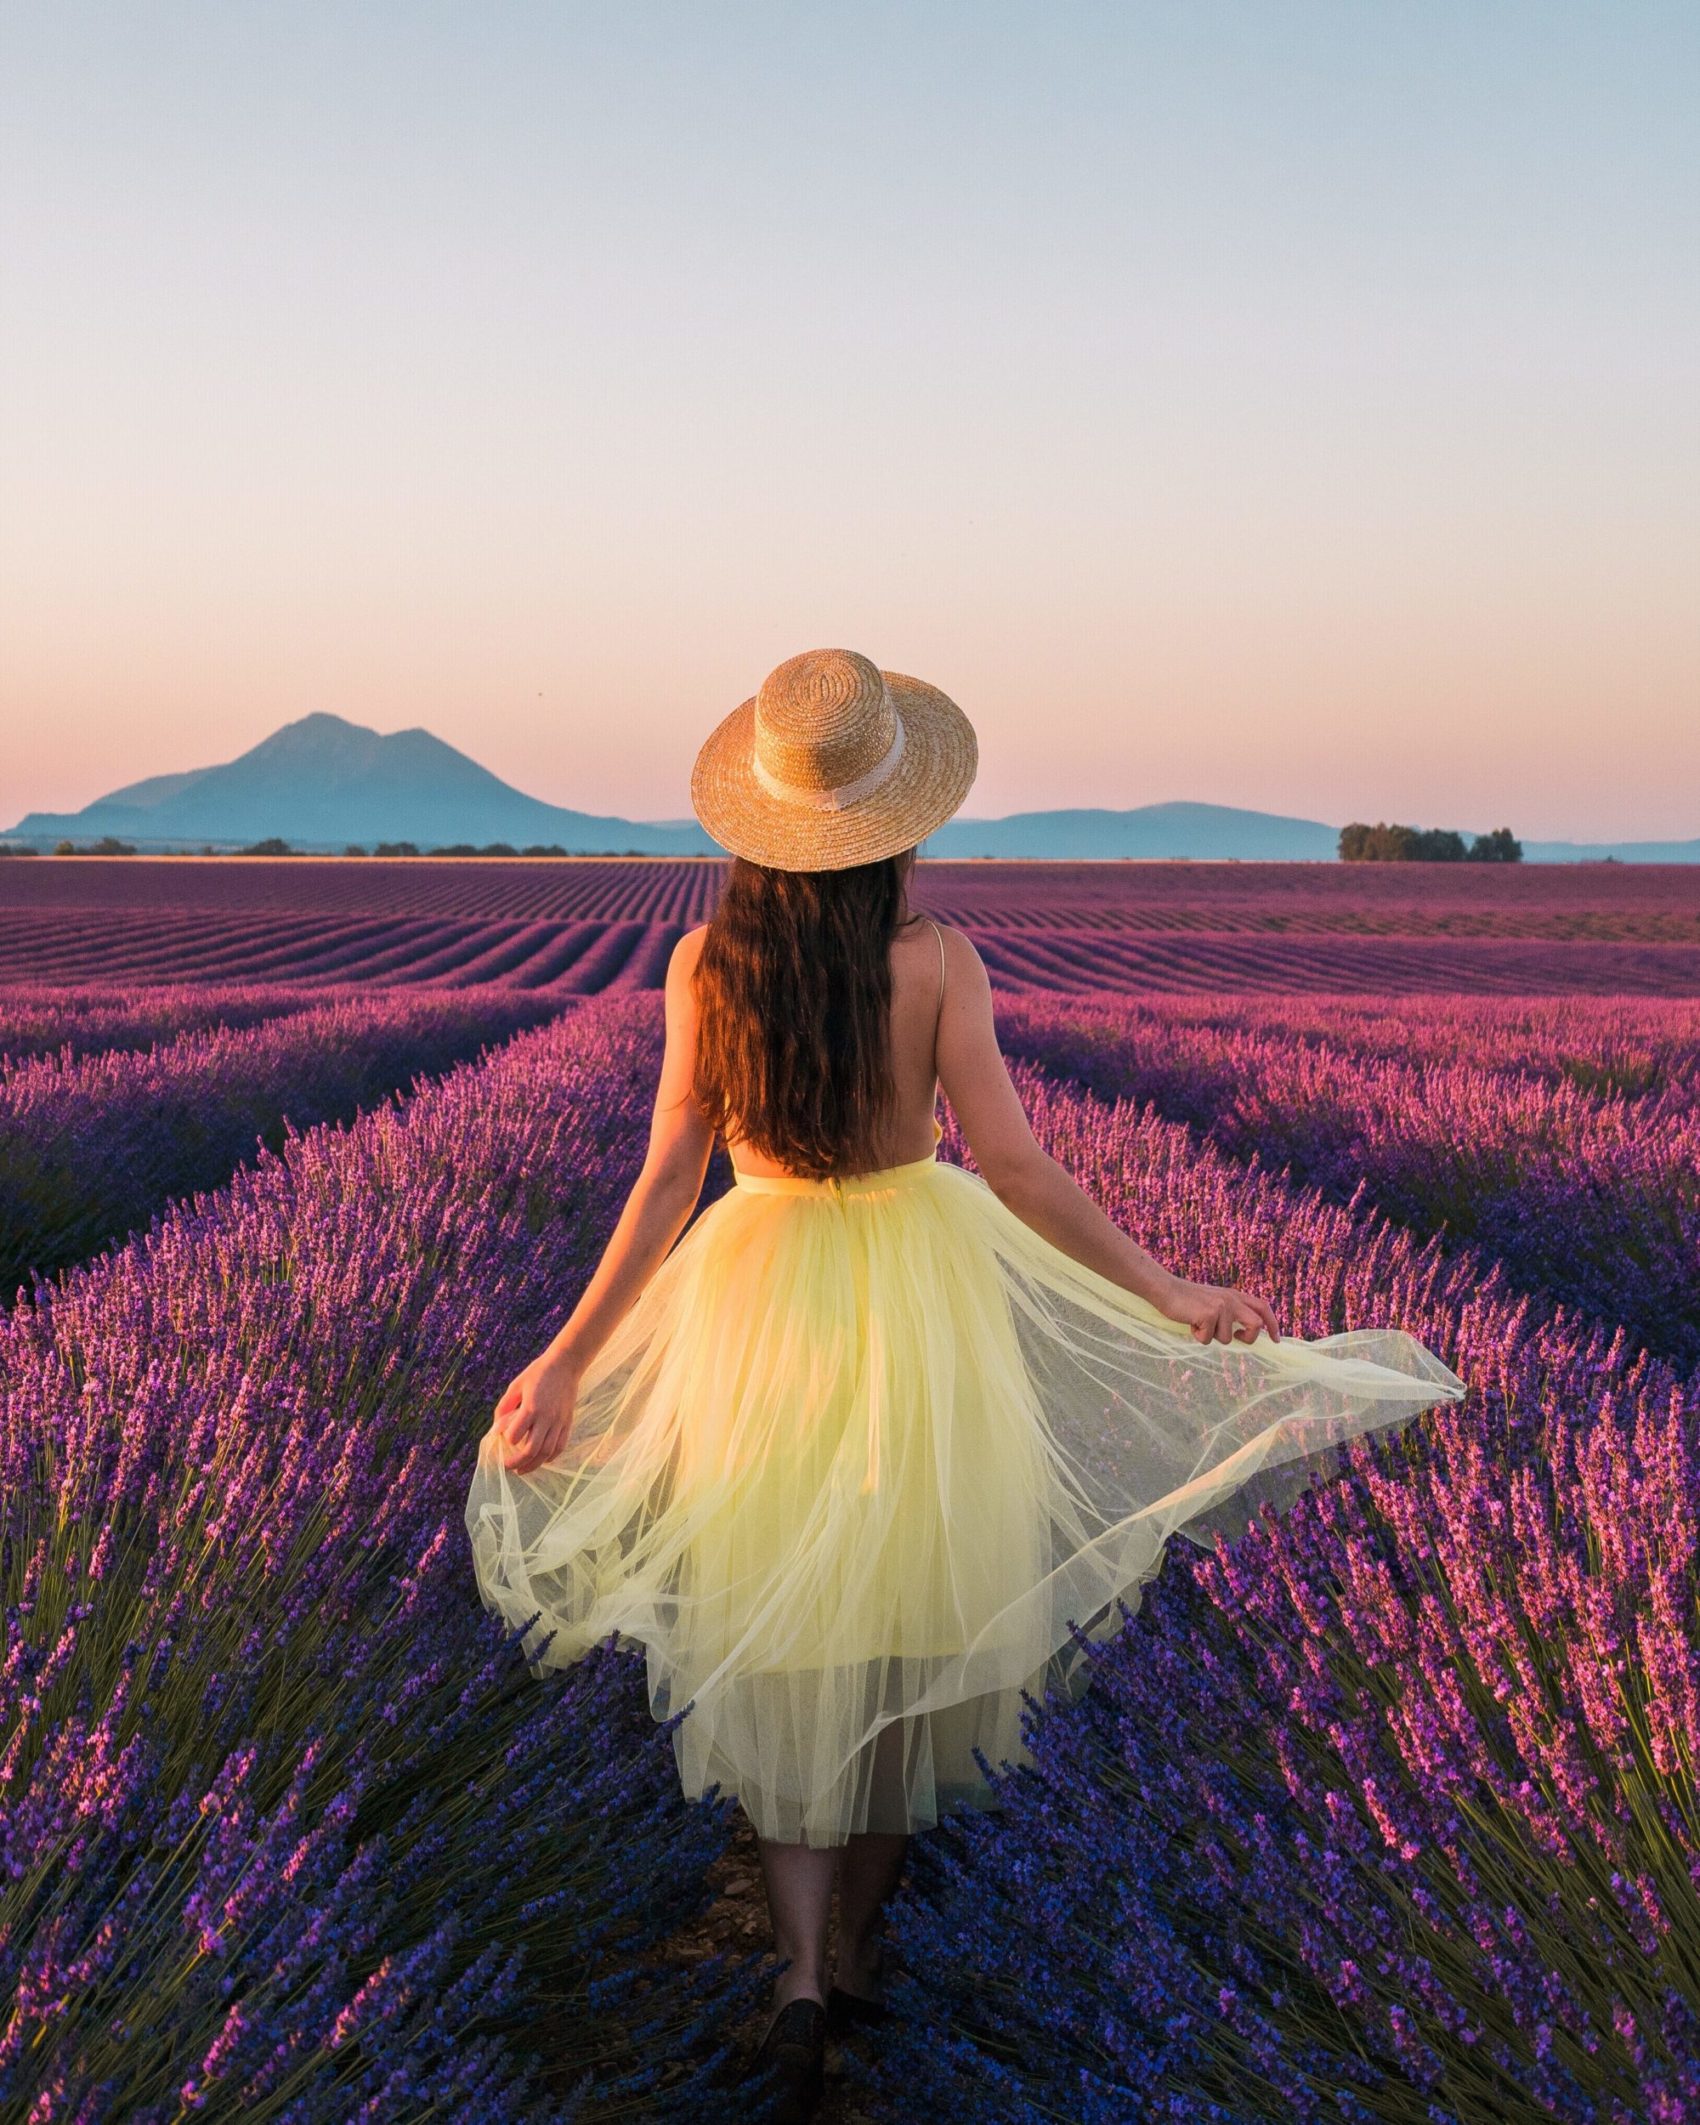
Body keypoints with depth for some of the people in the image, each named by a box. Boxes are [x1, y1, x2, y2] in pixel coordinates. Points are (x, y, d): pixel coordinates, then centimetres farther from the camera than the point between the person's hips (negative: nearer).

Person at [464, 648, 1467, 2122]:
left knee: (788, 1659, 15)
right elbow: (1018, 1170, -13)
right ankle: (862, 1941, 31)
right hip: (917, 1294, -1)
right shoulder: (934, 957, -13)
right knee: (908, 1627, 18)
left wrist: (565, 1365, -4)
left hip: (758, 1300, 1)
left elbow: (669, 1180, -10)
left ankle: (799, 1975, 6)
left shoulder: (707, 963, -9)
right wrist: (1174, 1295, -5)